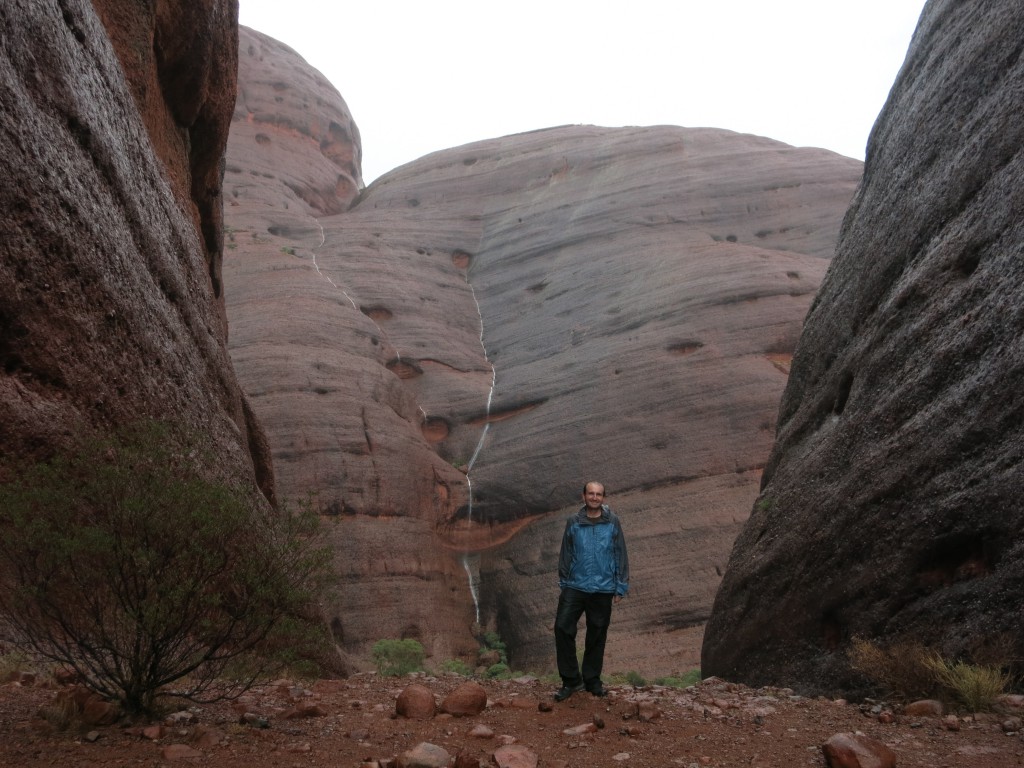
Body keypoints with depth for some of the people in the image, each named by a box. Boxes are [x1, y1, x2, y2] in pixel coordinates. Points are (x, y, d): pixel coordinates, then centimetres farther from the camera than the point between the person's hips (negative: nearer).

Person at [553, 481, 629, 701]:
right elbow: (565, 554, 7)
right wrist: (564, 582, 8)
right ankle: (571, 679, 5)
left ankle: (592, 679, 27)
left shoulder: (613, 522, -2)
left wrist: (620, 588, 0)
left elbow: (621, 556, 1)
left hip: (603, 589, 0)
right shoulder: (573, 522, 0)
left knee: (597, 636, 10)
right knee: (562, 628, -10)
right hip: (575, 586, 0)